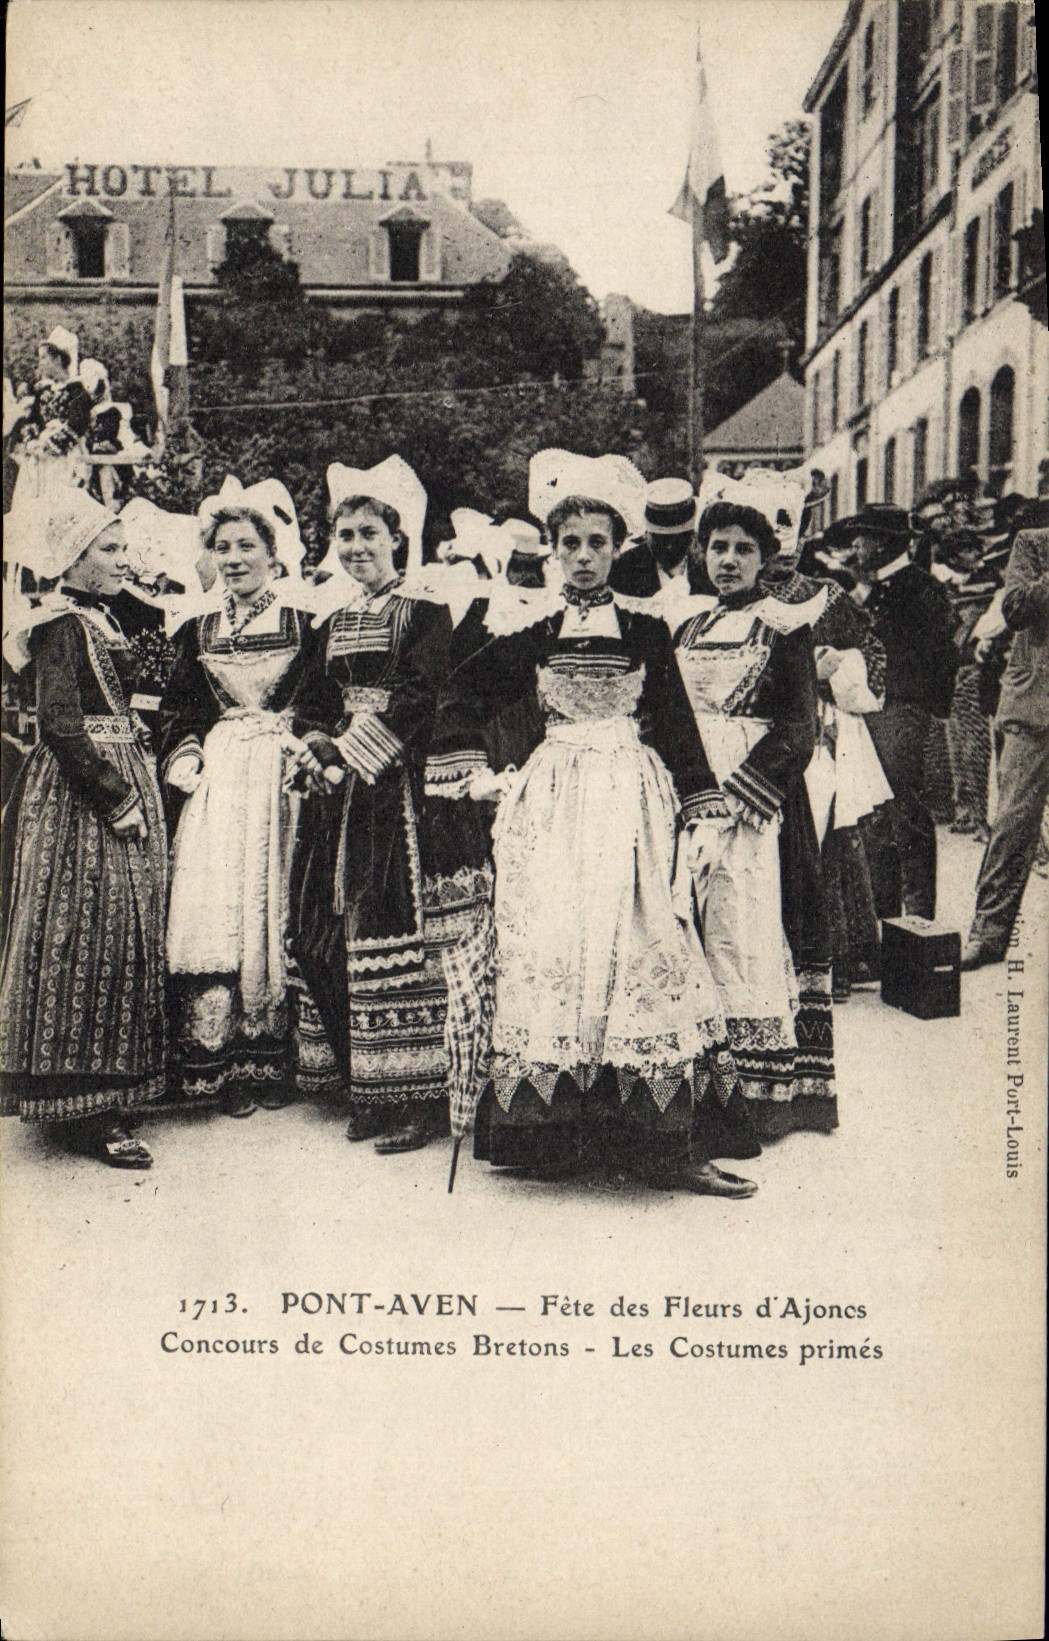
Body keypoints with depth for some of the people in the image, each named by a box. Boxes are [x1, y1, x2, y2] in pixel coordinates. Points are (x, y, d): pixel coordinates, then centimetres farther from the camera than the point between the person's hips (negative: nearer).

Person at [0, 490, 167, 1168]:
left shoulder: (105, 620, 16)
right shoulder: (62, 627, -12)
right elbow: (62, 728, -20)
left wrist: (138, 791, 11)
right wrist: (119, 801, -19)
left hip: (121, 784, 10)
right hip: (80, 801, -9)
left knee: (123, 932, 11)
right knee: (87, 937, -6)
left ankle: (104, 1095, 20)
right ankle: (85, 1111, 0)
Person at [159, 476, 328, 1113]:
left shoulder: (306, 625, 3)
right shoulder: (198, 632, 15)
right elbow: (179, 709, 16)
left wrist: (311, 751, -18)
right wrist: (184, 760, 0)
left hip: (283, 779, -3)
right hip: (218, 782, 3)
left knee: (276, 911, -3)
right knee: (209, 912, -5)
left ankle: (271, 1064, 6)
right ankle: (216, 1067, 0)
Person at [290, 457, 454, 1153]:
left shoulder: (426, 616, -1)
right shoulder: (335, 626, 21)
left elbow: (415, 701, -12)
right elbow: (313, 703, 17)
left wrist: (350, 746, -15)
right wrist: (316, 738, -4)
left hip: (396, 783, -7)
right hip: (338, 789, 7)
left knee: (391, 928, -11)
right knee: (325, 934, 3)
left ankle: (417, 1095, -3)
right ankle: (366, 1090, 14)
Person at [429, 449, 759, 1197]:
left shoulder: (646, 632, 7)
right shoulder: (534, 635, 10)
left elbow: (677, 726, 8)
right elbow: (463, 694, 19)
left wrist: (699, 815, 4)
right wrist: (476, 772, 11)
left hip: (631, 803, -1)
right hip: (551, 807, 1)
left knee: (635, 943, -8)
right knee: (546, 947, -4)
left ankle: (661, 1140, -5)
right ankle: (551, 1130, 3)